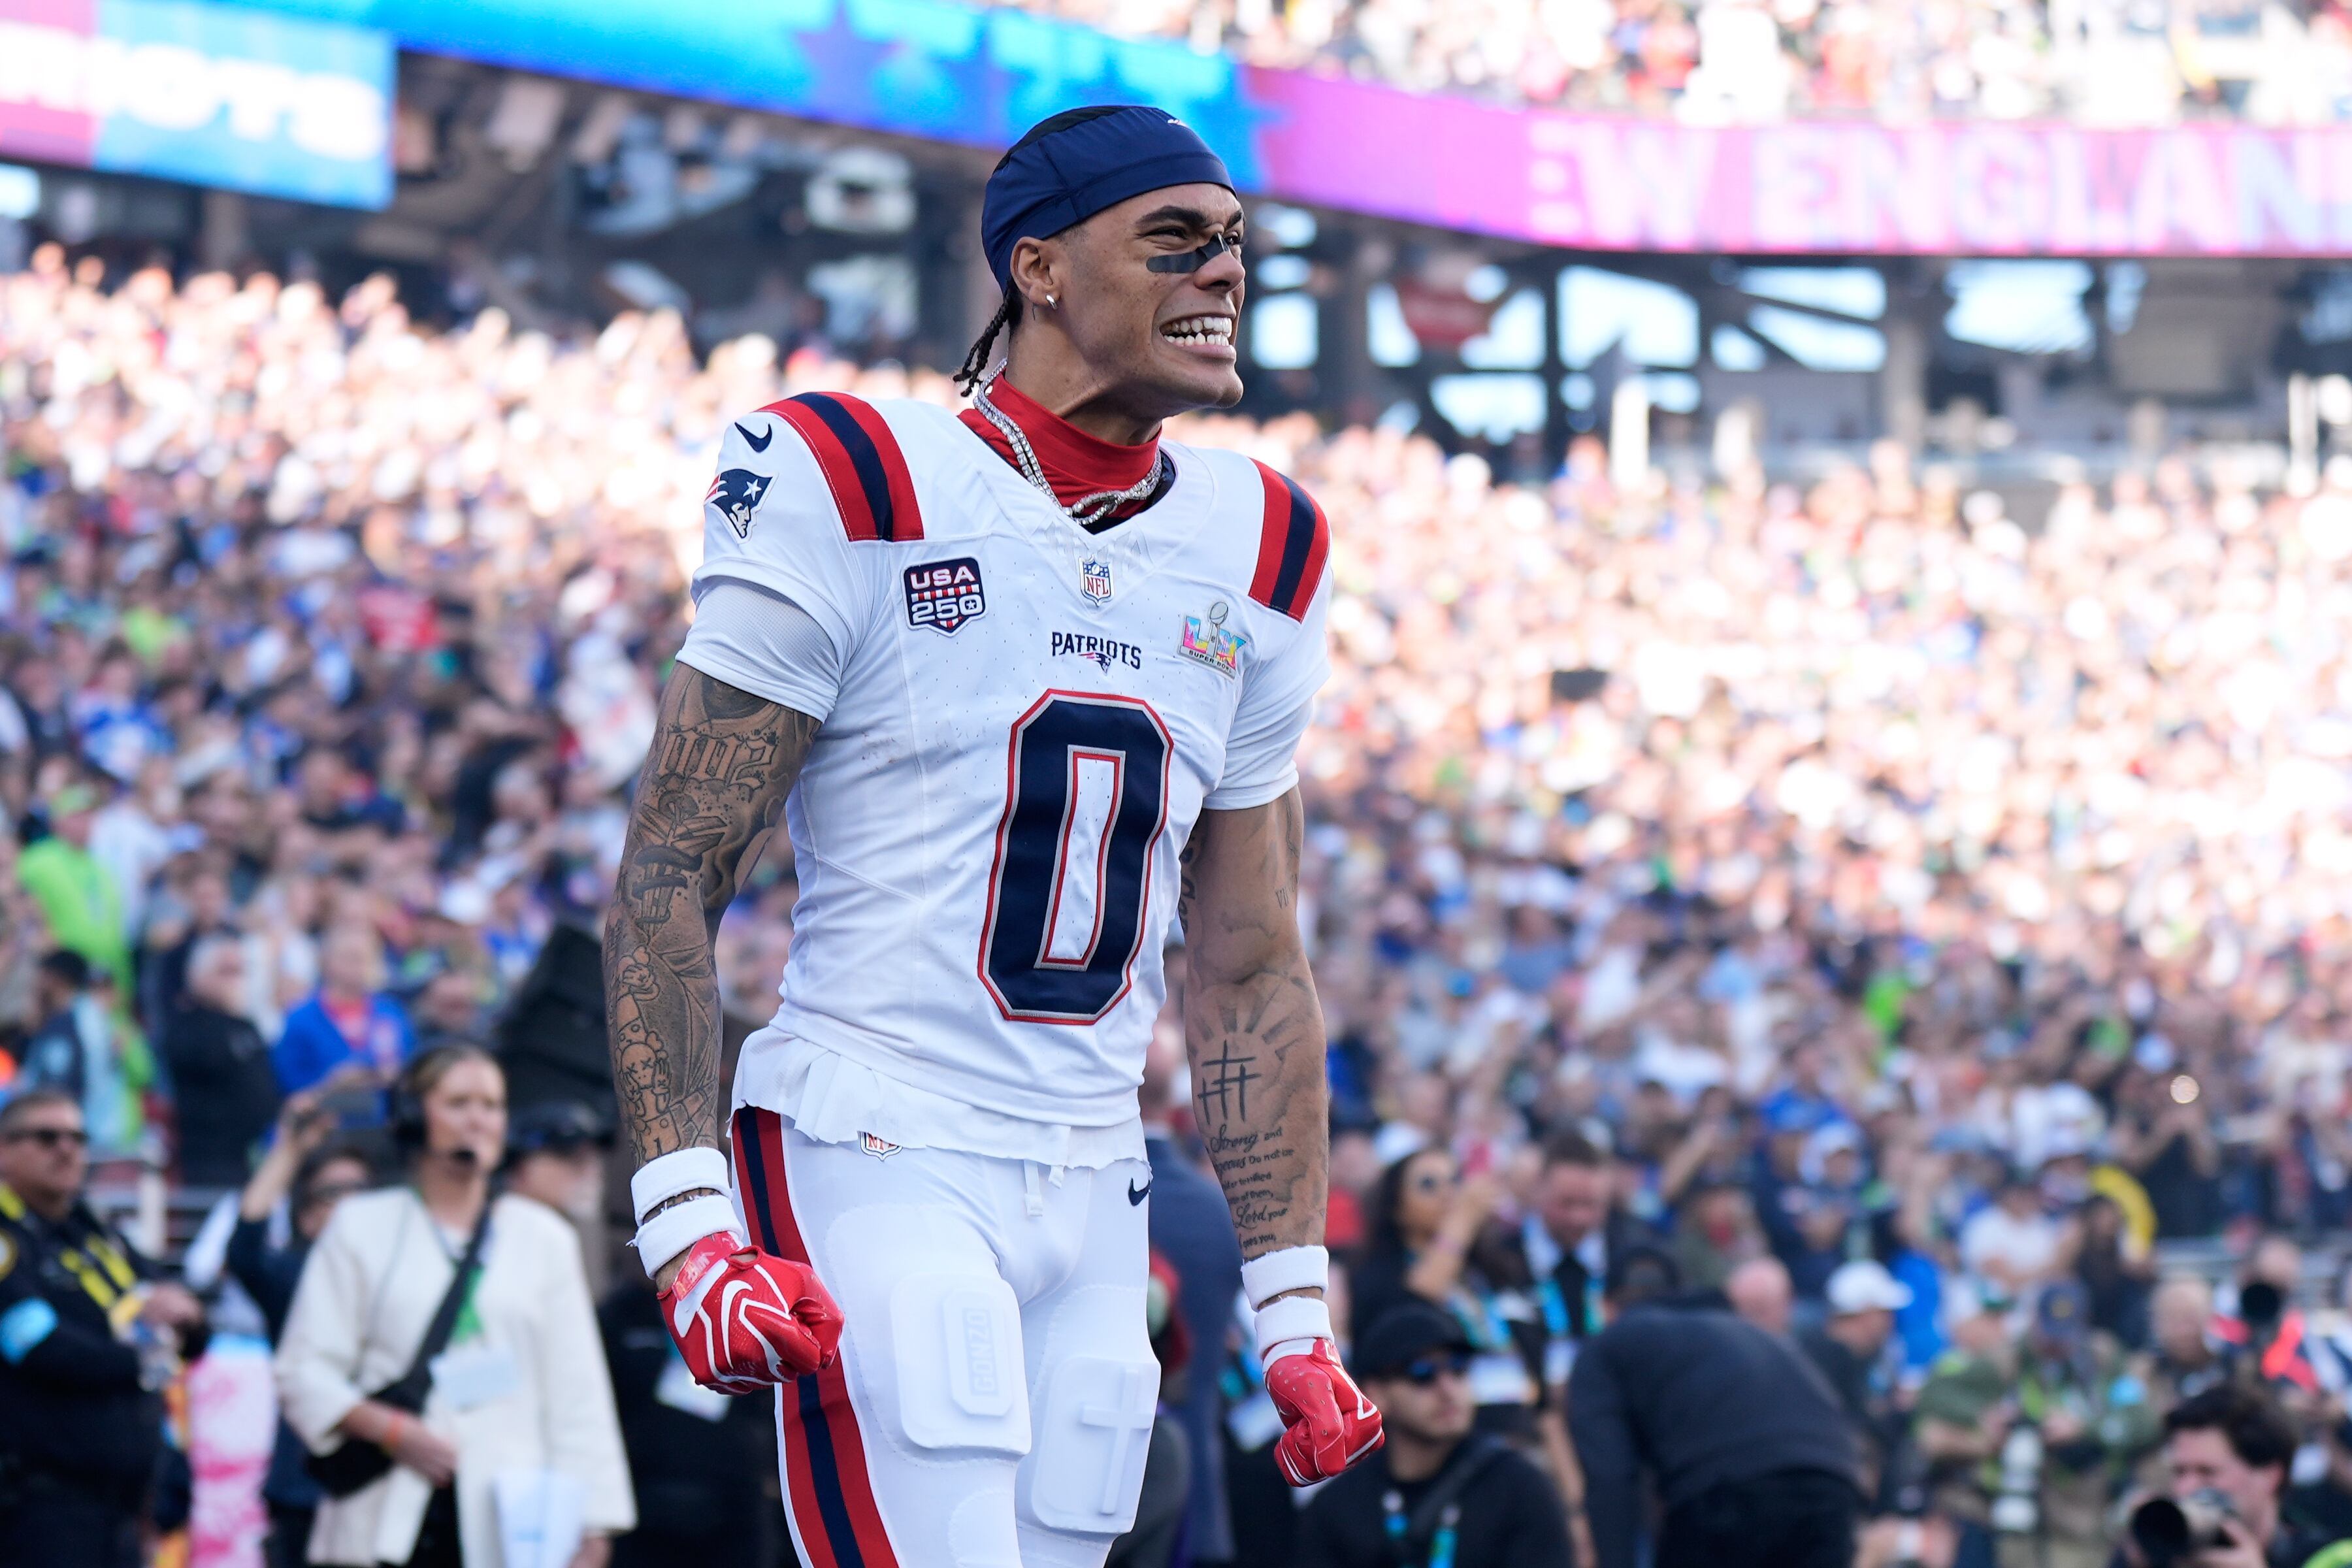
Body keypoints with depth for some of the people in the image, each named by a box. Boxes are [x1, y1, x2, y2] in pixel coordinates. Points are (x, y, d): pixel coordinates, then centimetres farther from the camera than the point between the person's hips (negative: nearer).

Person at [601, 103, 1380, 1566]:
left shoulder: (1258, 553, 12)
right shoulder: (855, 491, -6)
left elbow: (1252, 969, 18)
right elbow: (668, 882, -6)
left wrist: (1296, 1305, 14)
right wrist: (688, 1223, -16)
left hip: (1093, 1206, 6)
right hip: (873, 1166, -6)